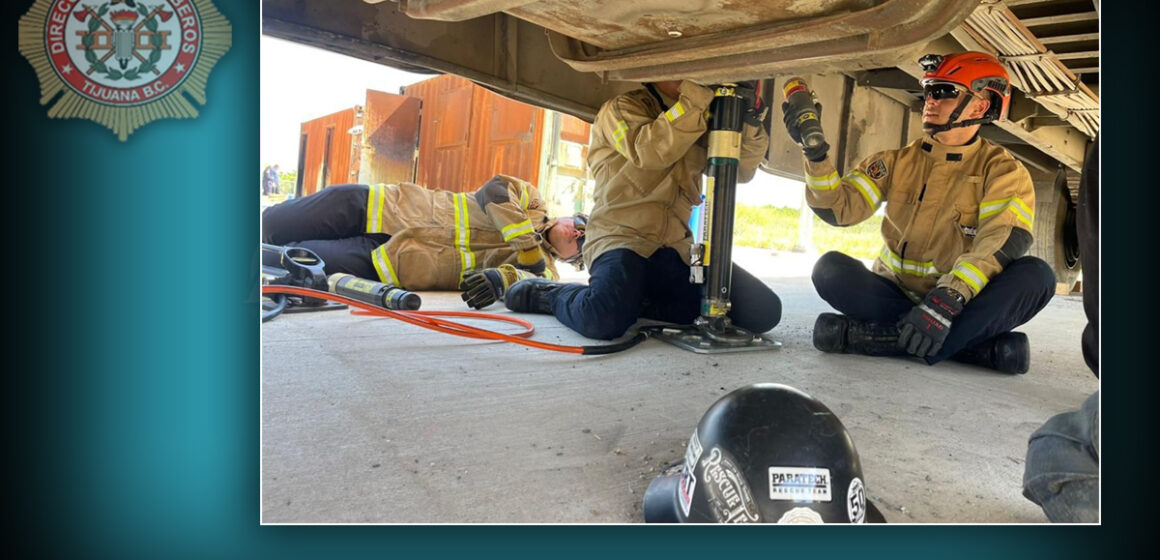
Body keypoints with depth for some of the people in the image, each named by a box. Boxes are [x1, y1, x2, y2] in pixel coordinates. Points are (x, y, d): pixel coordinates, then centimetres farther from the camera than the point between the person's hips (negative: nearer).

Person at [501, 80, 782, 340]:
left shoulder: (699, 121, 19)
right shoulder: (622, 108, 2)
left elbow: (740, 171, 13)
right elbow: (648, 150, -19)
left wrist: (750, 122, -4)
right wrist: (696, 95, -22)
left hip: (677, 244, 6)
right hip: (622, 236, -6)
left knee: (764, 310, -12)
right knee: (605, 320, -36)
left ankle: (639, 301, 1)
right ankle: (550, 293, 1)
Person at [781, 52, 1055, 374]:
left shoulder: (1001, 170, -2)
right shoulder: (898, 161, 7)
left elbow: (1004, 241, -19)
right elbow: (839, 208, -4)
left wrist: (949, 299, -36)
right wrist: (816, 153, -21)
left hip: (962, 305, -1)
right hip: (895, 294, 2)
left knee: (1035, 275, -27)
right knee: (831, 268, -24)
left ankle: (885, 336, -35)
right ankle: (976, 342, -28)